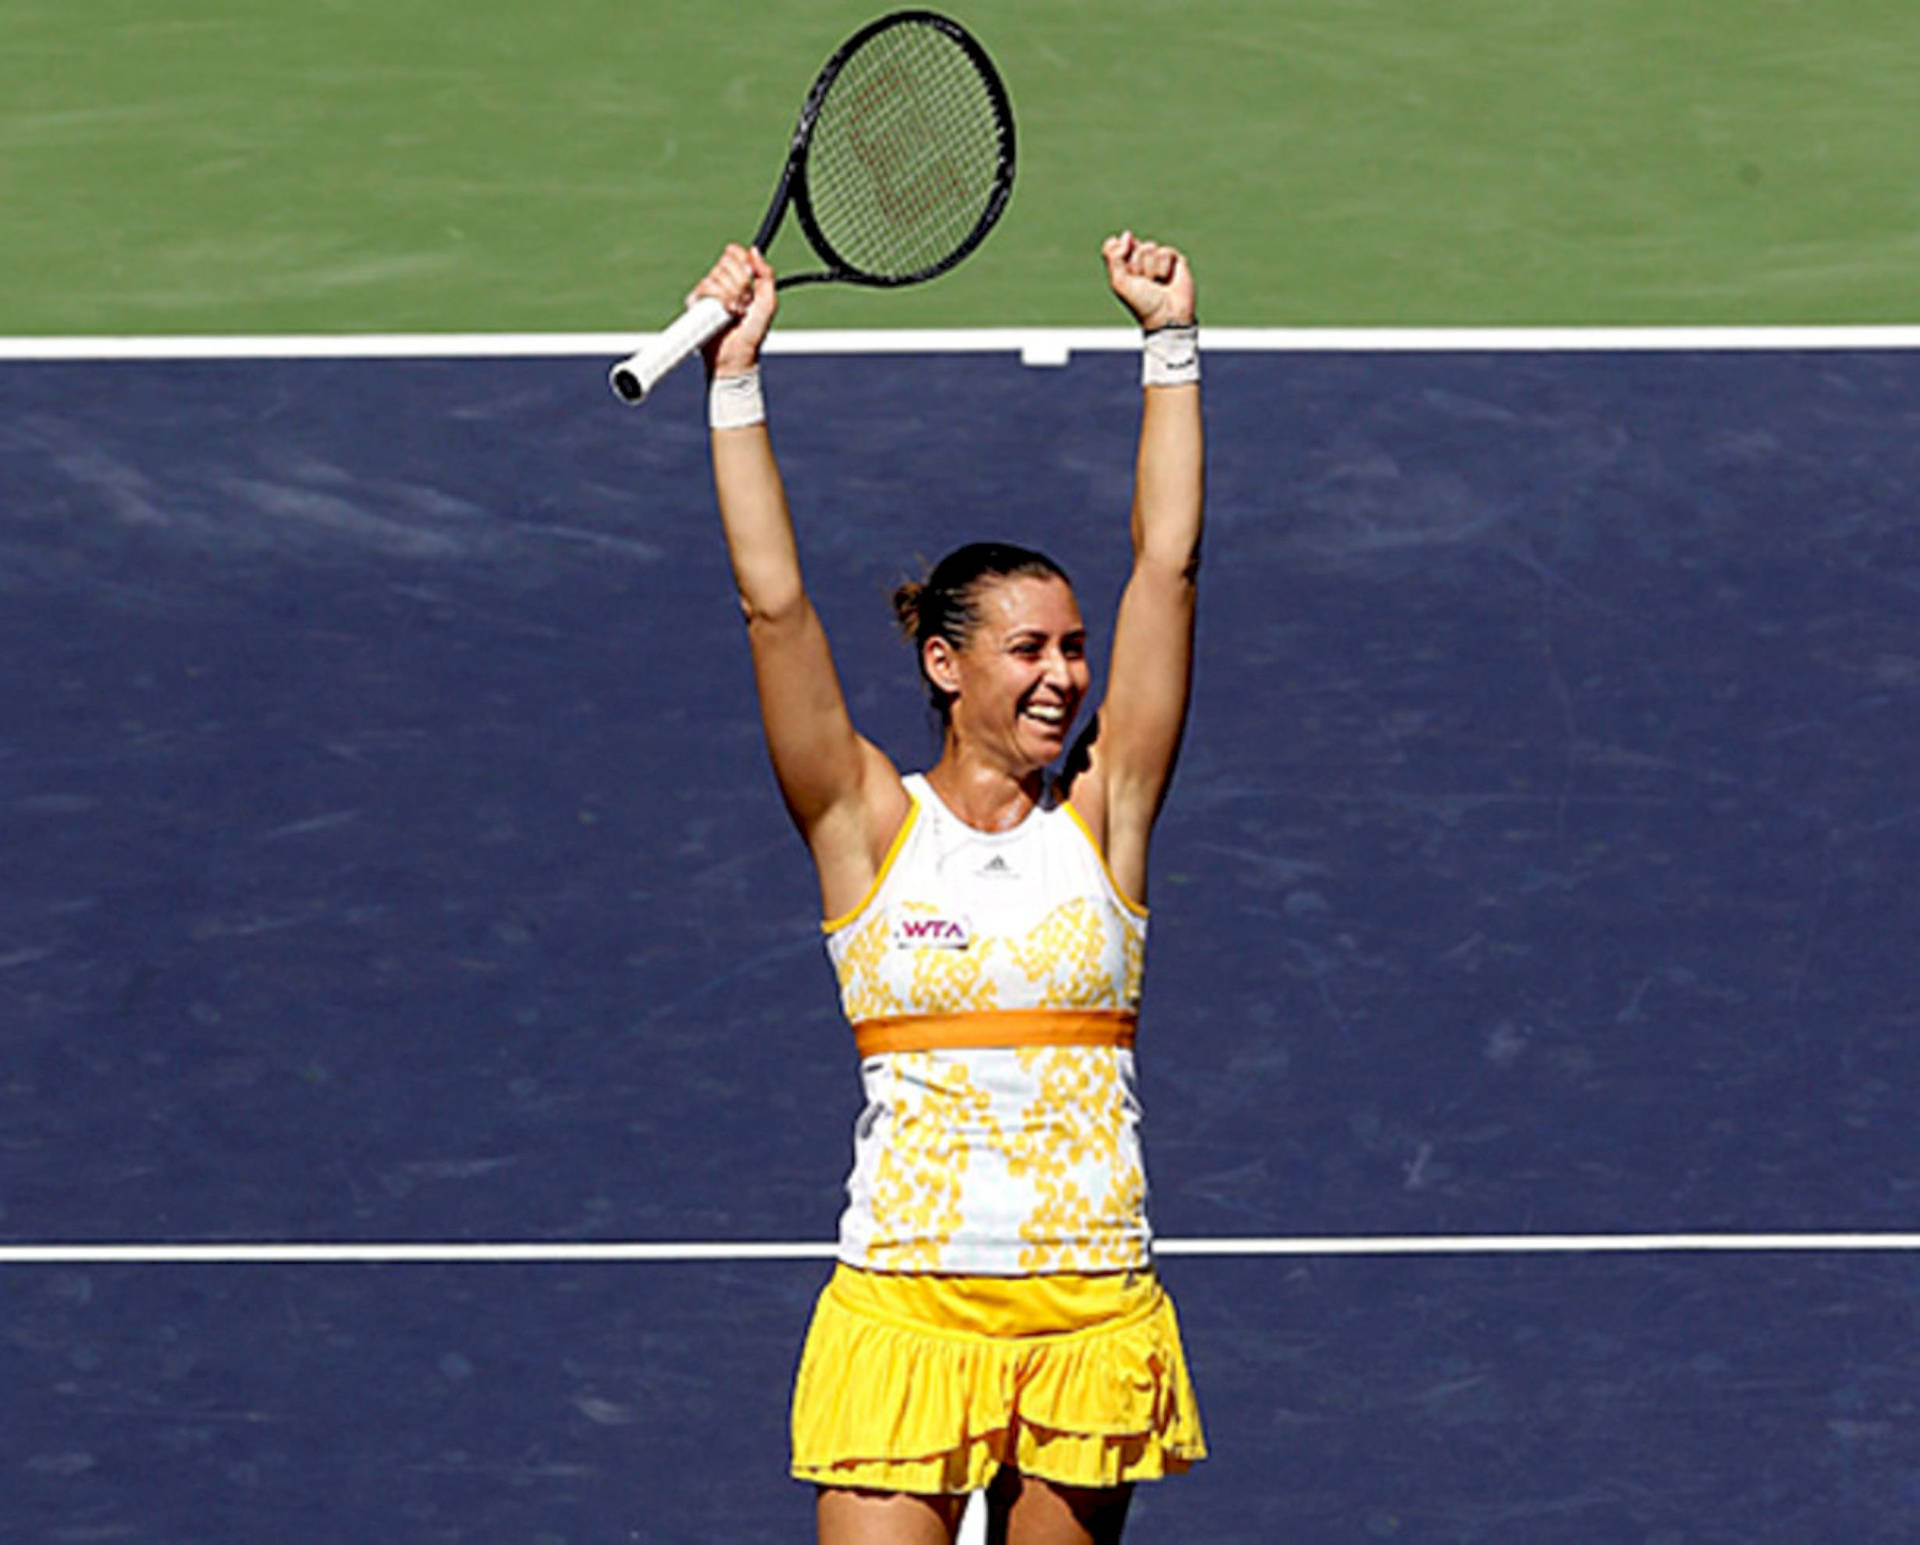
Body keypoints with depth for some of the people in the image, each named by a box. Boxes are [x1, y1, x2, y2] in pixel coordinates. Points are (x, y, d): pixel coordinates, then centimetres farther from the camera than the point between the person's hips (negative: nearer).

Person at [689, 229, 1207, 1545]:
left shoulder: (1101, 817, 7)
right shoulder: (869, 825, 3)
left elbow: (1167, 564, 5)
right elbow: (774, 601, -5)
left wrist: (1171, 338, 4)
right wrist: (738, 375, -9)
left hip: (1090, 1318, 2)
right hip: (904, 1315, -2)